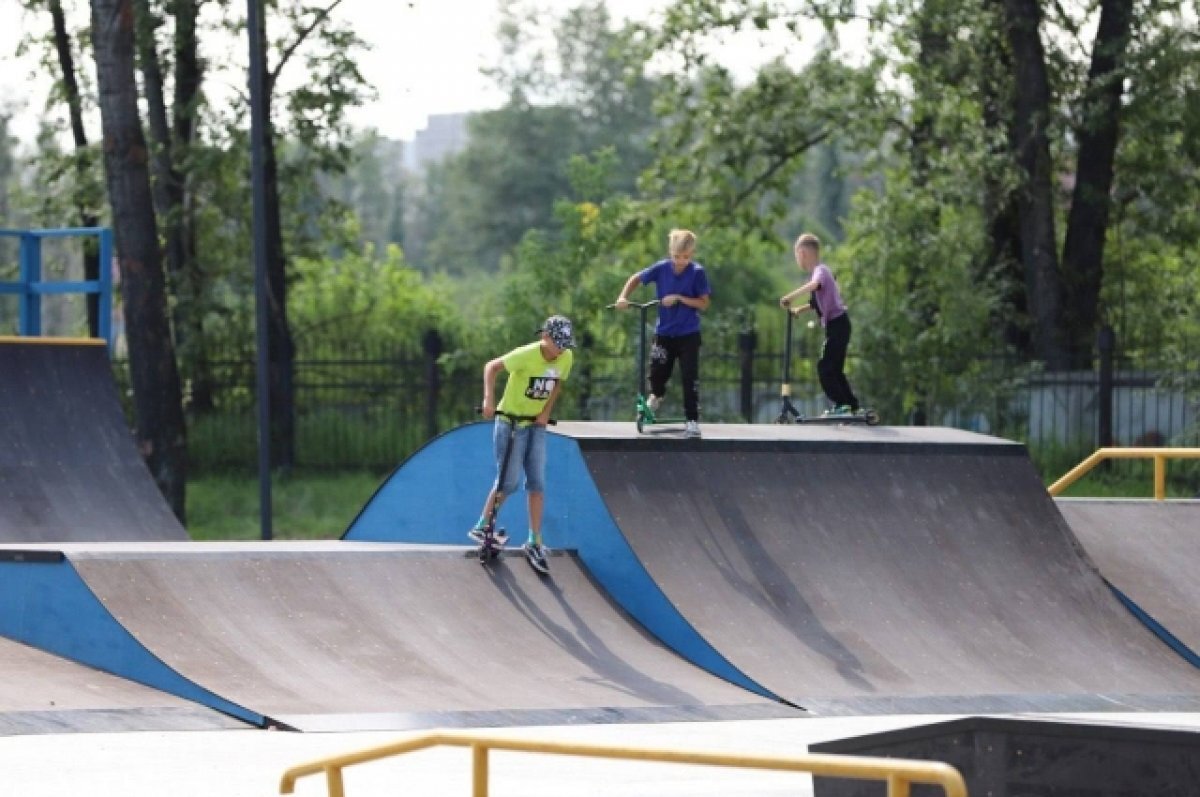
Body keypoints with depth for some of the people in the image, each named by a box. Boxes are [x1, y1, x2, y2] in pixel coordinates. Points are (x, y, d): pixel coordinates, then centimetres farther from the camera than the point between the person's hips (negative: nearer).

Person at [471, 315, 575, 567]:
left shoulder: (566, 357, -6)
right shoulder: (526, 355, -24)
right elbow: (492, 367, -19)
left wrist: (546, 412, -2)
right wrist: (489, 399, -30)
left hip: (536, 425, 5)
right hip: (511, 422, -5)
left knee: (537, 483, 0)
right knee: (509, 483, -6)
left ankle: (534, 542, 5)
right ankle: (481, 527, 12)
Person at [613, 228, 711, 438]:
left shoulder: (697, 273, -13)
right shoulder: (661, 269, -8)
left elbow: (704, 303, -12)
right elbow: (636, 278, 7)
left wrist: (679, 298, -22)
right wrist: (623, 297, -7)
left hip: (688, 334, -2)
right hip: (664, 332, 2)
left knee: (690, 377, -8)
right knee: (657, 373, 7)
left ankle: (693, 421, -1)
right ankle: (656, 395, 43)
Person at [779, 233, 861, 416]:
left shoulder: (821, 270, -13)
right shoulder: (819, 271, 16)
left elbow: (814, 284, -38)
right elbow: (818, 302, 25)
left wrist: (790, 297, -38)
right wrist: (800, 309, 15)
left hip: (837, 324, -10)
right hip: (837, 325, 10)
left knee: (824, 366, -10)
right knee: (834, 369, 14)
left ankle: (841, 404, -12)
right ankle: (851, 405, 17)